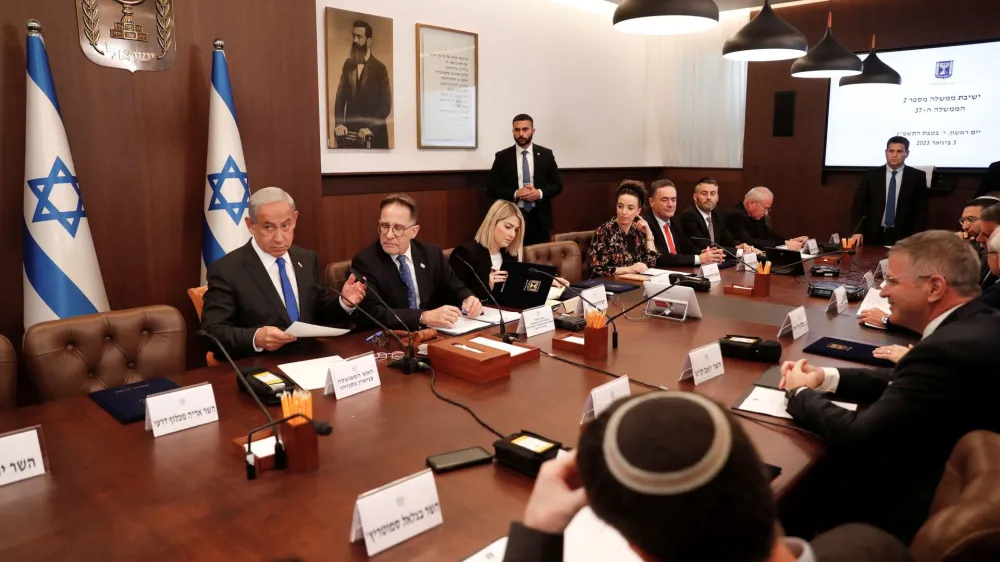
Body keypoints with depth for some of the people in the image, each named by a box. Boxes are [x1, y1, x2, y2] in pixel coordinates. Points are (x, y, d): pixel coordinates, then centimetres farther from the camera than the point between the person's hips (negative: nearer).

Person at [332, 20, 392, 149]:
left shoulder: (379, 68, -4)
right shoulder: (348, 64, 9)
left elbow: (386, 104, -8)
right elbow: (340, 97, 8)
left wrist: (370, 127, -18)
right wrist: (339, 124, -6)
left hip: (374, 133, -3)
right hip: (349, 130, 3)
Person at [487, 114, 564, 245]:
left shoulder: (546, 155, 5)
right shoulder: (502, 157, 2)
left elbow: (557, 185, 8)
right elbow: (491, 188, 1)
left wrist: (540, 193, -12)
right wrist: (515, 194, -14)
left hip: (539, 218, 1)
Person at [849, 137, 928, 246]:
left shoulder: (917, 176, 3)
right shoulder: (871, 175, 3)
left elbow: (922, 210, 2)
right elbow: (858, 205, 2)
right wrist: (858, 231, -11)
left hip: (903, 237, 0)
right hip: (873, 236, 1)